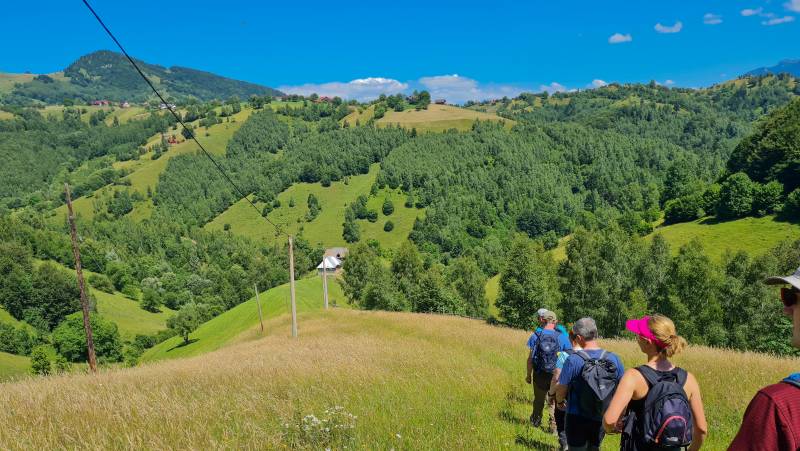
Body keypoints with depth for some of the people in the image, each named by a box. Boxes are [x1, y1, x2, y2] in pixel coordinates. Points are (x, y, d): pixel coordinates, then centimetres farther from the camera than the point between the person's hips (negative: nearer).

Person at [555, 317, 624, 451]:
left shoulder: (573, 360, -20)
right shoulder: (614, 359, -8)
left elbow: (561, 390, -13)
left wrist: (559, 401, 10)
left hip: (577, 418, -3)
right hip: (601, 420, 3)